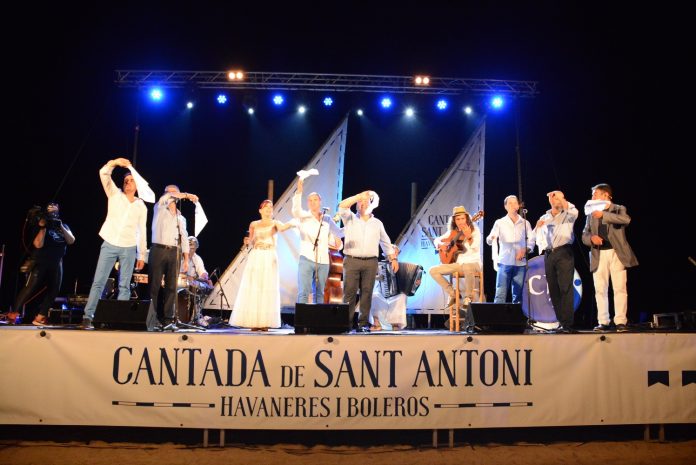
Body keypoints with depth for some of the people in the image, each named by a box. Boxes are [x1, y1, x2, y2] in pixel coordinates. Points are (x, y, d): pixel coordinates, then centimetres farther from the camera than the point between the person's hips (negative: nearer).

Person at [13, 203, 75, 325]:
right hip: (39, 262, -4)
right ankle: (15, 313, -4)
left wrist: (61, 227, -17)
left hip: (56, 263, 4)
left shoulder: (63, 226, 11)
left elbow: (71, 241, -6)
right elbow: (38, 244, -16)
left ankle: (40, 317, -4)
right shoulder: (38, 226, -1)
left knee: (53, 290, -7)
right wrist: (43, 227, -20)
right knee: (30, 288, -12)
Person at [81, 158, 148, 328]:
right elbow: (103, 174, -5)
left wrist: (141, 255, 6)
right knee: (98, 282, -4)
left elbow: (142, 232, 10)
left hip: (129, 249, 1)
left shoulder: (141, 206, 11)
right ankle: (88, 316, -3)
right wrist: (114, 162, -23)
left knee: (124, 286, 0)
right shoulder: (114, 194, 8)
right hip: (109, 245, -1)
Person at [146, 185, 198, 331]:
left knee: (171, 286, -2)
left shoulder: (181, 218, 22)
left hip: (174, 253, 3)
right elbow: (165, 198, -11)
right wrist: (187, 195, -19)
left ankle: (169, 320, -3)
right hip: (158, 250, -3)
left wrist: (186, 260, 7)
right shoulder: (159, 209, 11)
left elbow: (184, 239, 17)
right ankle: (151, 318, -6)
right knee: (154, 286, -7)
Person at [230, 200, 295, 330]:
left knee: (268, 289, -6)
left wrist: (291, 224, -36)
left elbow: (282, 228, -15)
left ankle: (265, 322, -5)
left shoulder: (274, 223, 8)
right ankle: (254, 321, -1)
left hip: (269, 258, -2)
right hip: (255, 258, 2)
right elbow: (251, 242, 18)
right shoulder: (254, 224, 14)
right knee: (253, 289, -4)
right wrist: (248, 241, -5)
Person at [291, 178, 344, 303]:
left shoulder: (327, 219, 12)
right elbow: (296, 210, -20)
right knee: (303, 293, -9)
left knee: (319, 293, 9)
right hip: (306, 260, -3)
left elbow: (338, 233, 20)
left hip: (323, 261, 3)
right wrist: (299, 191, -34)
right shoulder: (304, 216, 2)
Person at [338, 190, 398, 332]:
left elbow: (386, 243, 20)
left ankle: (363, 323, 6)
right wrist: (359, 196, -9)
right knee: (349, 292, -6)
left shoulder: (377, 223, 17)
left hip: (371, 262, 2)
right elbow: (342, 206, -9)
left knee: (367, 292, 0)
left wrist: (393, 259, 13)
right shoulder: (350, 219, 10)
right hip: (352, 261, -2)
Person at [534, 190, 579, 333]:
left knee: (565, 288, -12)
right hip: (548, 254, 5)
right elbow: (539, 236, 23)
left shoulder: (567, 214, 8)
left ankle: (567, 324, -14)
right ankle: (561, 322, 10)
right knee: (553, 290, 4)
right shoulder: (544, 218, 20)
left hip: (564, 253, -5)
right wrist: (542, 248, 4)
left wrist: (561, 198, -12)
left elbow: (574, 212, -15)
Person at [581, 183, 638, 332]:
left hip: (616, 253, -3)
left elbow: (626, 219, -18)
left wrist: (604, 215, -22)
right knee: (600, 290, 1)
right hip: (598, 255, 3)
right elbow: (584, 236, 11)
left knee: (619, 288, -6)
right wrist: (591, 238, -11)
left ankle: (620, 322, -5)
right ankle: (603, 322, 5)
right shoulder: (591, 214, 16)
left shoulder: (619, 209, 6)